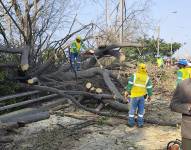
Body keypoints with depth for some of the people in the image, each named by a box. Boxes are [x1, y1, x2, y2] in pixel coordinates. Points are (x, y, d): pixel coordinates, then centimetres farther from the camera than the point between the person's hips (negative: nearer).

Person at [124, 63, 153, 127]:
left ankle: (131, 123, 15)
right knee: (141, 110, 11)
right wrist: (149, 96, 11)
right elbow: (149, 88, 0)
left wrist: (127, 92, -6)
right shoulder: (147, 78, -3)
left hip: (134, 96, -2)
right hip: (142, 95, 2)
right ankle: (140, 123, 14)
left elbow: (130, 84, -13)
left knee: (132, 109, 8)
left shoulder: (134, 75, -11)